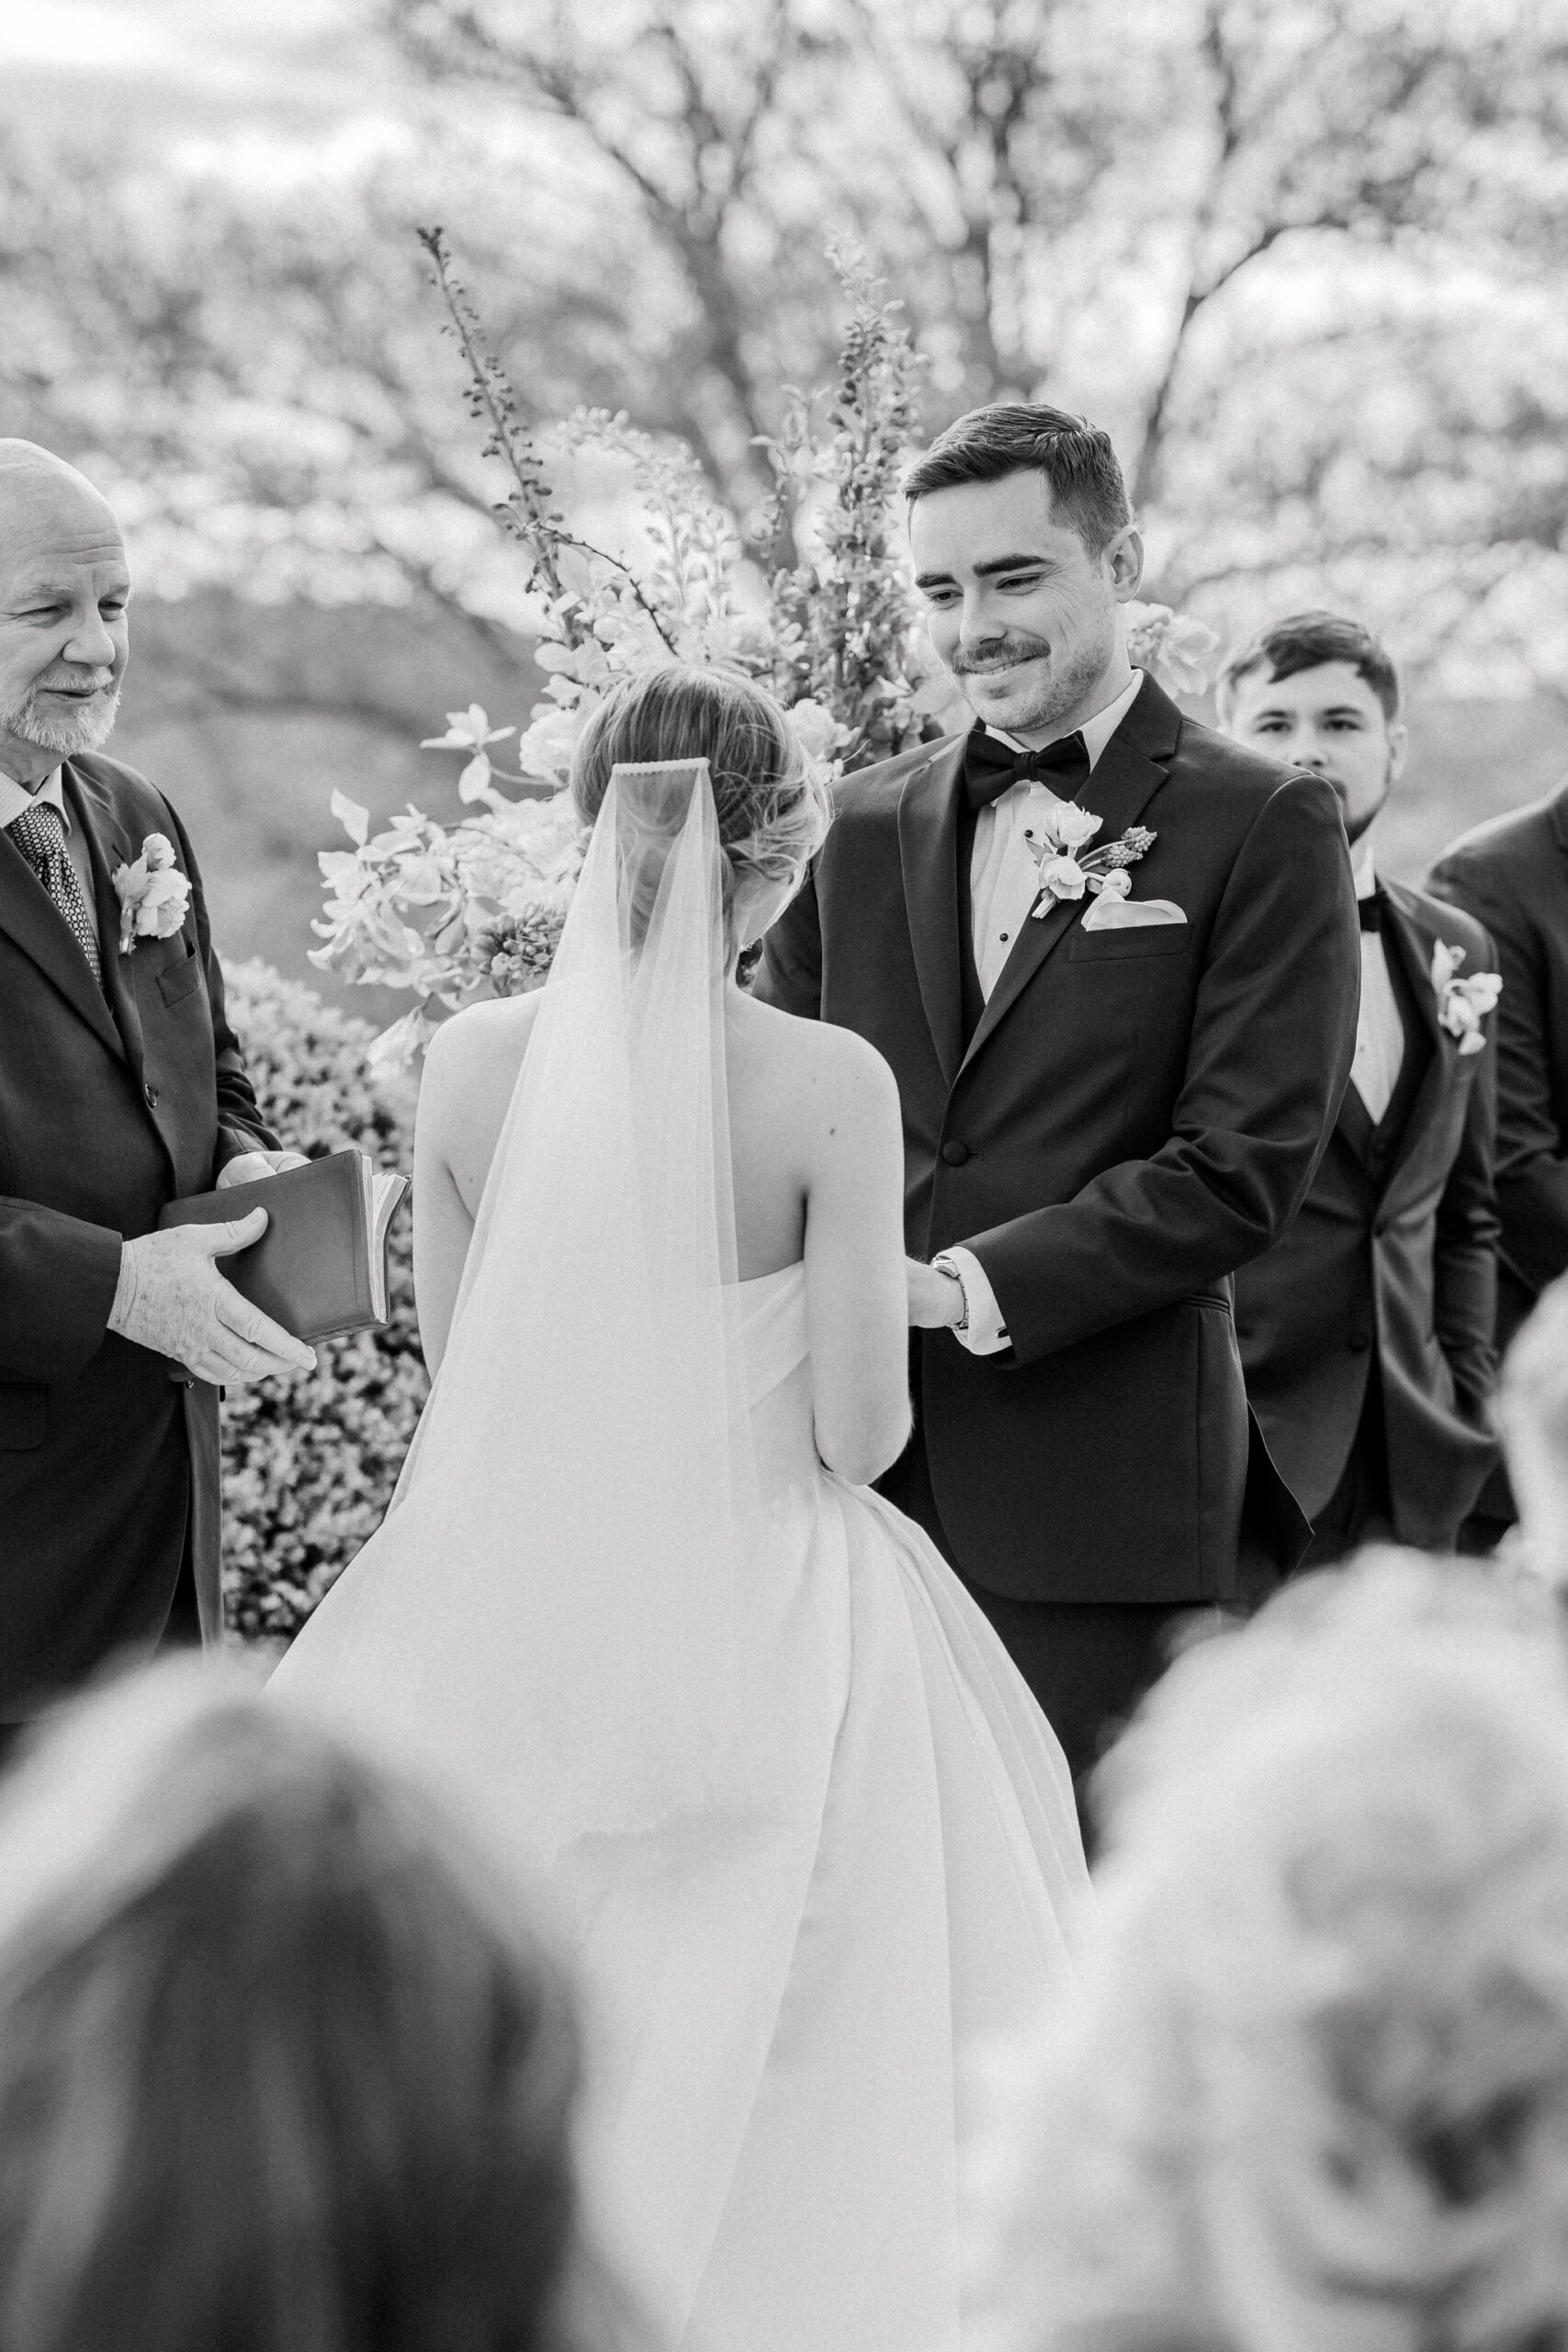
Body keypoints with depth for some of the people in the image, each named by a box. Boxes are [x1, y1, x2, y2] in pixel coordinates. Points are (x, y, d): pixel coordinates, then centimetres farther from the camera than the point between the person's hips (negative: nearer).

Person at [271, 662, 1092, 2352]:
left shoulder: (469, 1065, -6)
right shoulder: (831, 1085, -15)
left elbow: (454, 1363, 4)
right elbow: (862, 1431, -12)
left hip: (500, 1618, 3)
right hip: (759, 1625, -3)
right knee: (771, 2073, 12)